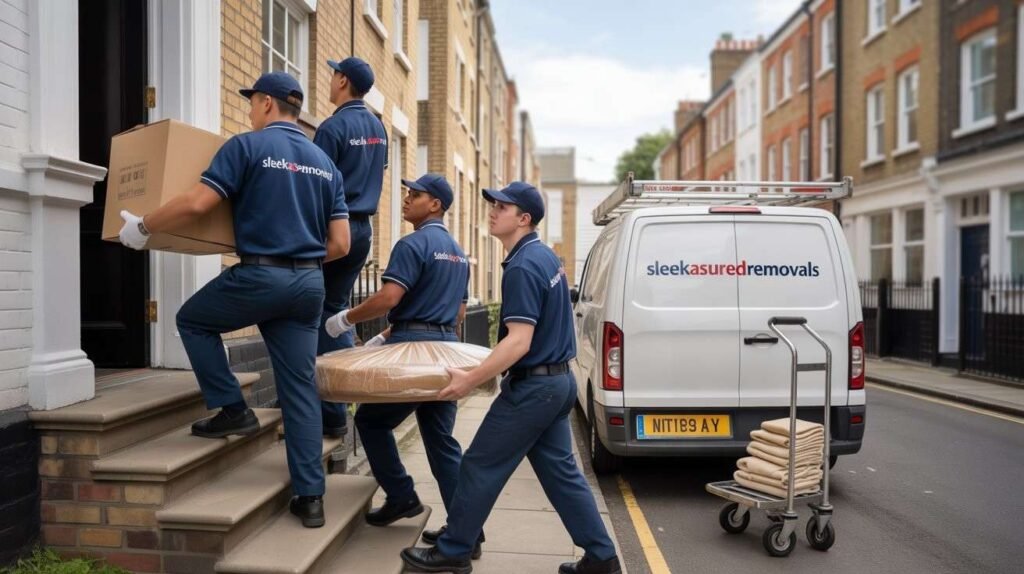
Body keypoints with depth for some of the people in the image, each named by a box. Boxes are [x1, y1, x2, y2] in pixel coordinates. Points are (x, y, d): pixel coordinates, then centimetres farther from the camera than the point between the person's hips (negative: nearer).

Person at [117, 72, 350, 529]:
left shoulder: (247, 146, -3)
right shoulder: (325, 163, 13)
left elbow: (196, 204, -12)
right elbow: (339, 245, 10)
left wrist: (143, 227, 4)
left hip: (259, 276, -5)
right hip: (310, 283, 5)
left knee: (193, 320, 24)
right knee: (300, 389, 8)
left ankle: (232, 410, 18)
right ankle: (310, 497, 10)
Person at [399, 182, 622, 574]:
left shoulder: (522, 267, -19)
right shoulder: (546, 256, 12)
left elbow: (519, 342, -25)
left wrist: (470, 379, -22)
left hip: (532, 387, -10)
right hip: (558, 381, 10)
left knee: (480, 467, 3)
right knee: (560, 471, 14)